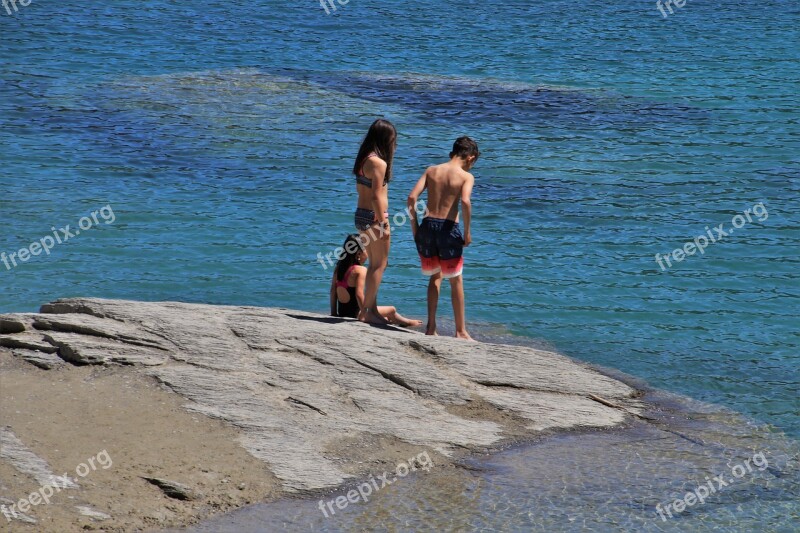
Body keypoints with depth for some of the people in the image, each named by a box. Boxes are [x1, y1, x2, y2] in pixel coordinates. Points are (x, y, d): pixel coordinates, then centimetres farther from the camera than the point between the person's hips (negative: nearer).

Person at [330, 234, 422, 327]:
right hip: (355, 314, -8)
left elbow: (333, 291, 8)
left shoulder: (338, 269, 4)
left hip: (342, 313, 8)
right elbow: (359, 294, -26)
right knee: (392, 310, 14)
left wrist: (333, 313, 14)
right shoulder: (361, 270, -18)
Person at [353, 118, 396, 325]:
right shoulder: (379, 163, -19)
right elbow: (377, 196, -21)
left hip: (361, 215, 9)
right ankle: (366, 311, 1)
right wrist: (383, 224, -19)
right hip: (375, 217, -9)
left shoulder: (364, 159, 9)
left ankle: (372, 309, 23)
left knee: (375, 265, 18)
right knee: (379, 265, 0)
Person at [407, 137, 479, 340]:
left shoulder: (431, 170, 9)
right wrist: (467, 231, -12)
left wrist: (414, 227, 6)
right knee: (456, 280, 11)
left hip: (427, 225, 4)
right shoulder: (466, 176, -2)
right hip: (448, 228, -4)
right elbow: (465, 201, -21)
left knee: (435, 276, 21)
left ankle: (431, 326, 19)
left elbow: (412, 197, 0)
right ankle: (461, 331, 15)